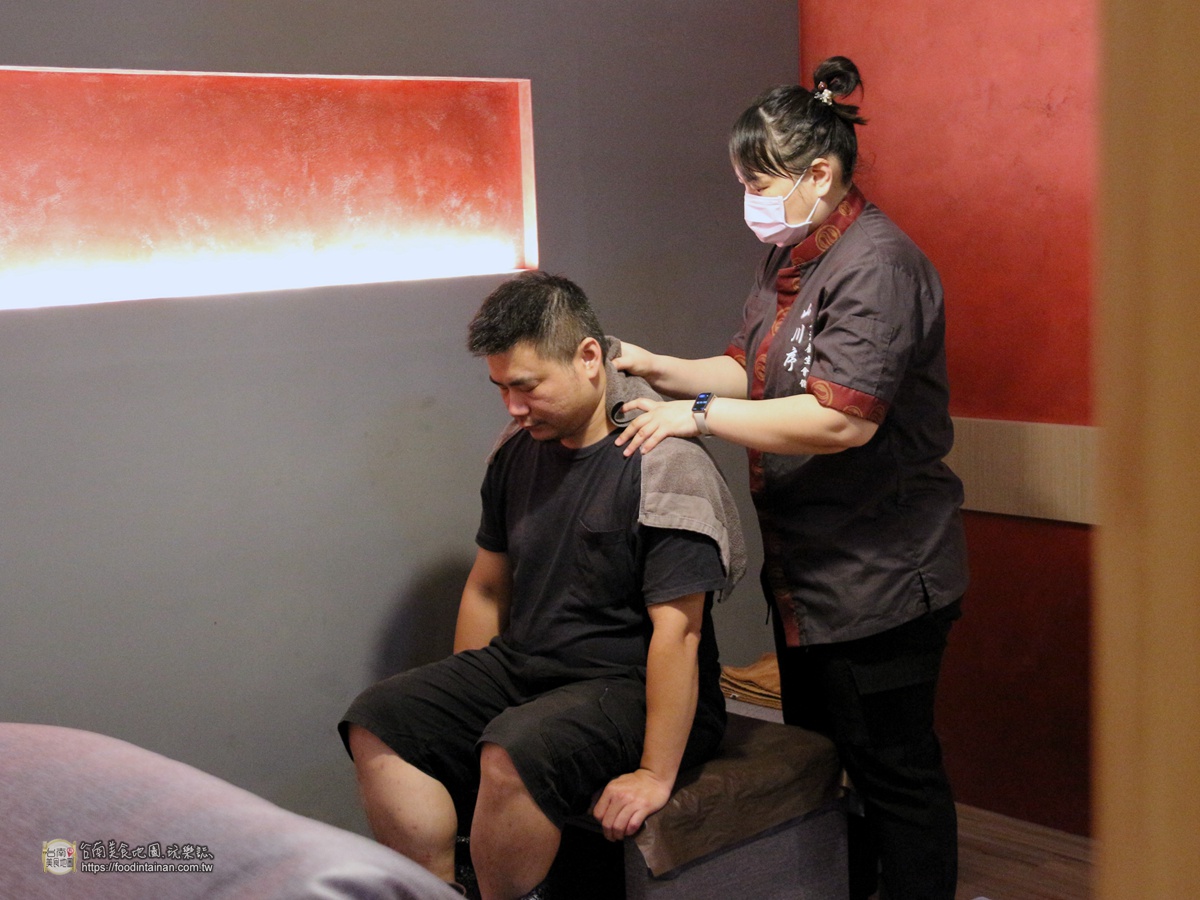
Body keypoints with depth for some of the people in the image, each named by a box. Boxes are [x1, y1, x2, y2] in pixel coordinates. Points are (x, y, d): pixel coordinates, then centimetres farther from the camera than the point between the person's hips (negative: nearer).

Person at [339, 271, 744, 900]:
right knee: (376, 724, -11)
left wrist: (655, 775, -22)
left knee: (514, 754, -35)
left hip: (628, 685, -7)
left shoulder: (663, 463, -17)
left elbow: (676, 631, -20)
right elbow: (487, 588, 16)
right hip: (521, 663, 7)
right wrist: (458, 708, 13)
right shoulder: (517, 450, 7)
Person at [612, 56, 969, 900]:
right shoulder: (789, 259, 12)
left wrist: (698, 414, -26)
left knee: (895, 769, 3)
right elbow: (751, 371, 14)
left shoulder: (878, 266, -19)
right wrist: (660, 369, -1)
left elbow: (841, 418, -28)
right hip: (808, 567, 10)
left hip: (878, 574, -10)